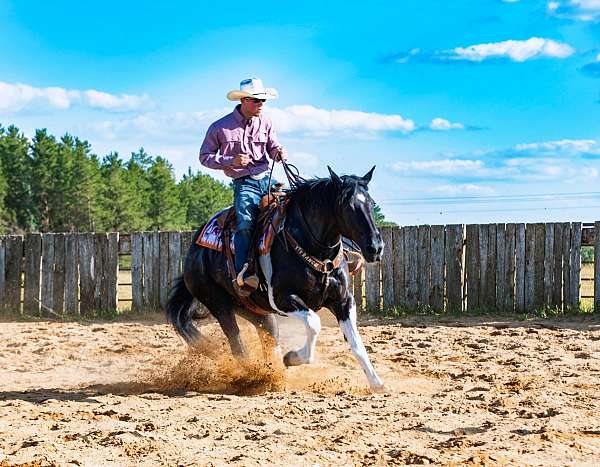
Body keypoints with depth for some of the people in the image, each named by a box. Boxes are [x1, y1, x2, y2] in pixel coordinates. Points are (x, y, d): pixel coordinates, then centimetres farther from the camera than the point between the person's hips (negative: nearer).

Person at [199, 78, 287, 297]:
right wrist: (231, 161, -12)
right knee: (245, 221, -28)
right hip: (244, 183, -5)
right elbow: (205, 157, 4)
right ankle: (242, 275, -35)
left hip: (266, 179, 5)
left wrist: (279, 152, -4)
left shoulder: (265, 123, 10)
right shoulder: (220, 127, -2)